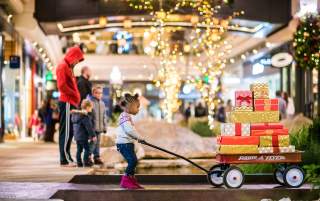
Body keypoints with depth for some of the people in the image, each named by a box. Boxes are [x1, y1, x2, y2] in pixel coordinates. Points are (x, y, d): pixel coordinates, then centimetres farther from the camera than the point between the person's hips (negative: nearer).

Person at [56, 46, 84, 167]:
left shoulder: (69, 67, 23)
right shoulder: (63, 66, -8)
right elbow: (61, 85, -19)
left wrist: (76, 97, 10)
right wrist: (75, 94, -12)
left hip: (70, 103, 10)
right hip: (66, 102, -10)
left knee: (68, 132, 11)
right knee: (66, 131, -10)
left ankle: (66, 158, 15)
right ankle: (65, 159, -10)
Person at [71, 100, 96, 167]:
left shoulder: (75, 115, 13)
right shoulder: (85, 116, -17)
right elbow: (89, 127, -19)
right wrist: (93, 135, -15)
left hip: (77, 136, 9)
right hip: (83, 136, -9)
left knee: (79, 149, 11)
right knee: (87, 149, -1)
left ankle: (79, 162, 13)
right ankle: (86, 162, -1)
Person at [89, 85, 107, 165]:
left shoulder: (102, 103, 14)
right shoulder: (90, 102, -9)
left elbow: (104, 116, 18)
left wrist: (105, 127, 16)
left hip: (99, 128, 7)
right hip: (92, 127, -7)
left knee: (98, 142, 12)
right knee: (93, 141, -10)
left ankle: (97, 157, 18)